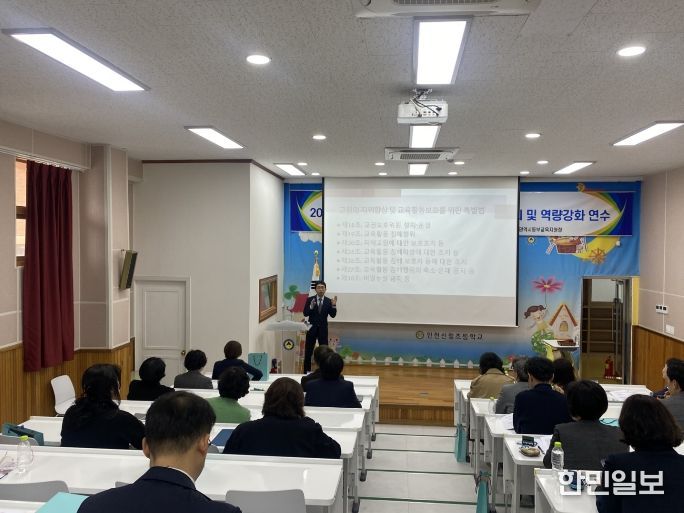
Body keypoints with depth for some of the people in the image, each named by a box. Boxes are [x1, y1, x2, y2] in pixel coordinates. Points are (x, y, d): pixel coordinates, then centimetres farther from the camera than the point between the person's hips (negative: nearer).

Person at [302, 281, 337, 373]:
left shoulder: (329, 301, -2)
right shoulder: (310, 300, -4)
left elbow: (333, 315, -6)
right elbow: (305, 314, -9)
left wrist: (334, 305, -22)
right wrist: (311, 307, -27)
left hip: (323, 329, 1)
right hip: (312, 328, 0)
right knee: (308, 351, 6)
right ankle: (307, 371, 17)